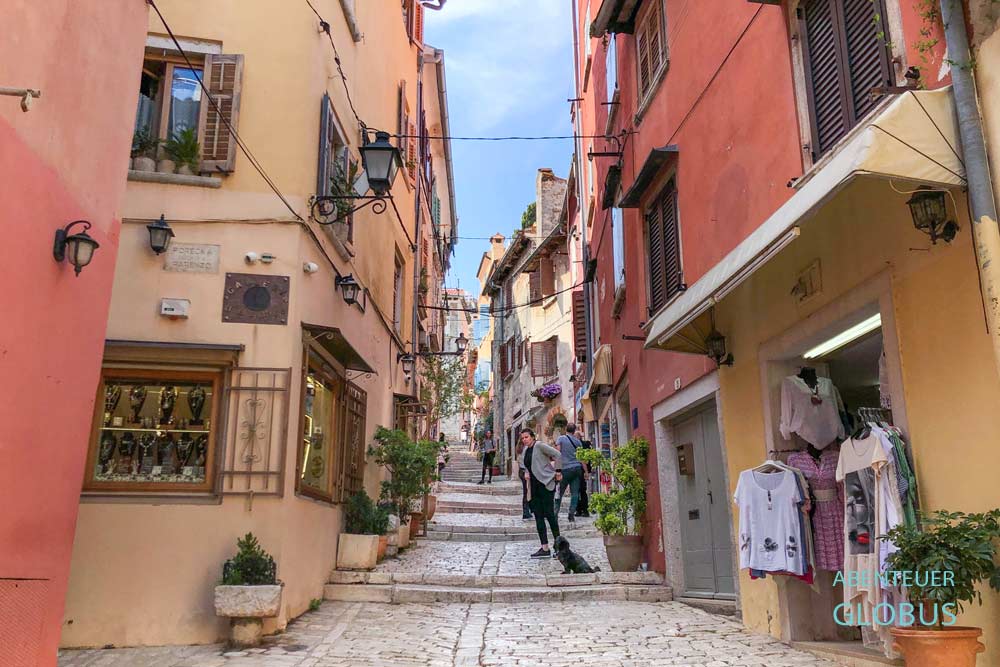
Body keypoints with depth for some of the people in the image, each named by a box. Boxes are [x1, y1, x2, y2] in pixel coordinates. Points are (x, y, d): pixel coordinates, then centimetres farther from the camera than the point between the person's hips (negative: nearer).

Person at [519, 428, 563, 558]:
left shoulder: (539, 445, -10)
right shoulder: (525, 450, 14)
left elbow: (557, 454, -15)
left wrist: (558, 471, -14)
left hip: (545, 483, -8)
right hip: (534, 485, 8)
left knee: (549, 513, -9)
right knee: (538, 516, 4)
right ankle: (545, 548, 6)